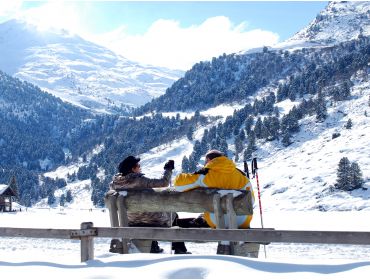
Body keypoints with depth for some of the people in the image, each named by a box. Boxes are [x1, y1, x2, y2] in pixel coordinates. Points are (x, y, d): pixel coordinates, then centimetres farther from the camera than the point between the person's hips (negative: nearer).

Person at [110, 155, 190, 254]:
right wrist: (168, 169, -7)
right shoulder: (139, 180, -26)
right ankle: (180, 250, 31)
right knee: (172, 214, 25)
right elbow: (163, 183, -24)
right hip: (155, 221, -6)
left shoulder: (115, 184, -8)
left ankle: (153, 247, 42)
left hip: (132, 223, 6)